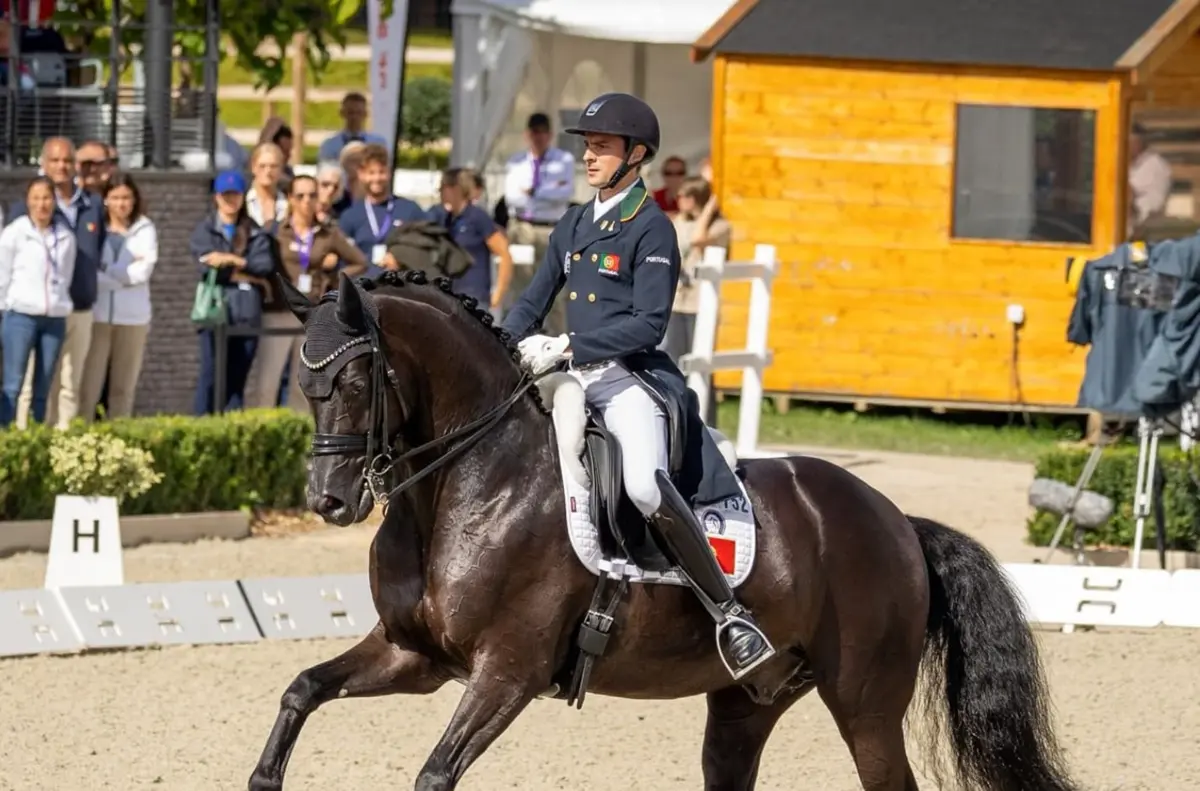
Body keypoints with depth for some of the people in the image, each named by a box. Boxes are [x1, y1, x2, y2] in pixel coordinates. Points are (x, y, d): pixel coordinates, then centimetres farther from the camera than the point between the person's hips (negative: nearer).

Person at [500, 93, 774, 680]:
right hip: (572, 377, 8)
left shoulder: (650, 228, -5)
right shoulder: (574, 226, 17)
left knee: (645, 483, -33)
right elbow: (532, 304, 20)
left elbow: (647, 324, -14)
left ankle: (728, 611, -27)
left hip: (629, 379, -8)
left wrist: (566, 347, -19)